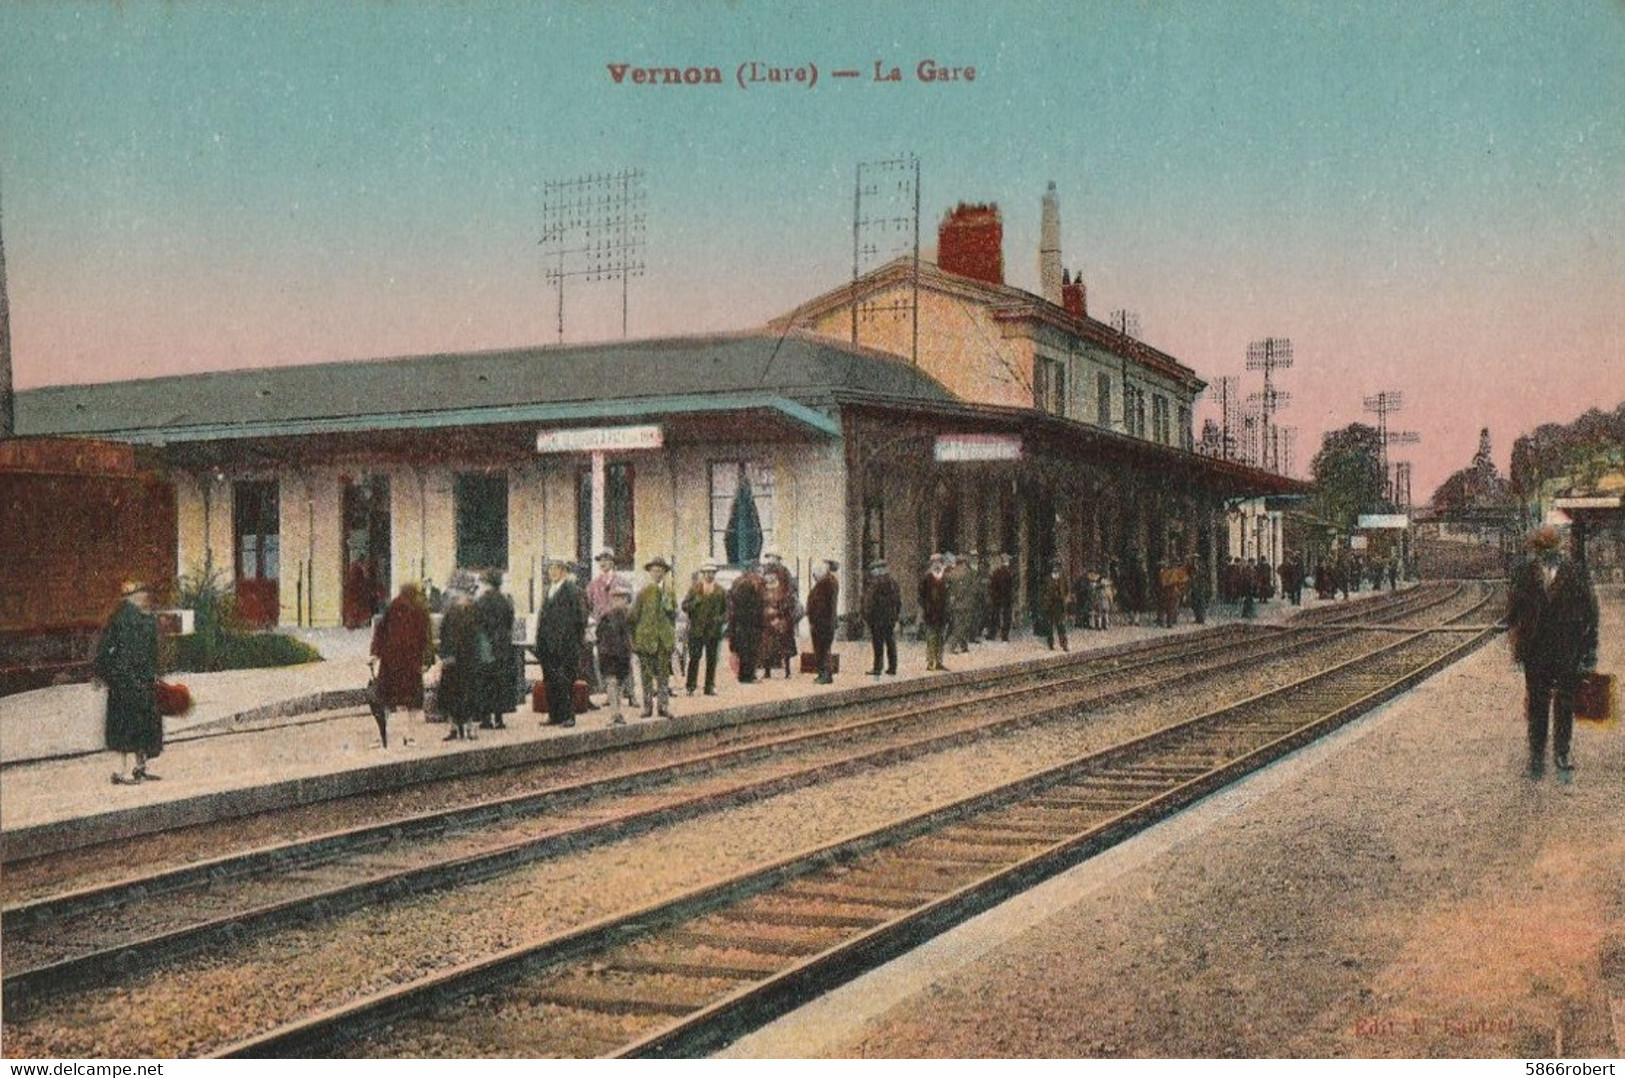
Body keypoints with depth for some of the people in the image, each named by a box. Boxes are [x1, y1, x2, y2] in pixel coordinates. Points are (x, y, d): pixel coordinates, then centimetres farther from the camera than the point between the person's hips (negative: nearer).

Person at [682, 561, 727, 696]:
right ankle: (690, 687, 2)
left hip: (713, 630, 2)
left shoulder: (720, 591, 10)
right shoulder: (695, 589, 5)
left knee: (712, 659, 5)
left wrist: (722, 619, -6)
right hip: (696, 630, -2)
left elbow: (727, 610, 13)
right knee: (694, 658, -3)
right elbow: (685, 606, 2)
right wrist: (695, 602, -15)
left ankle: (710, 687, 12)